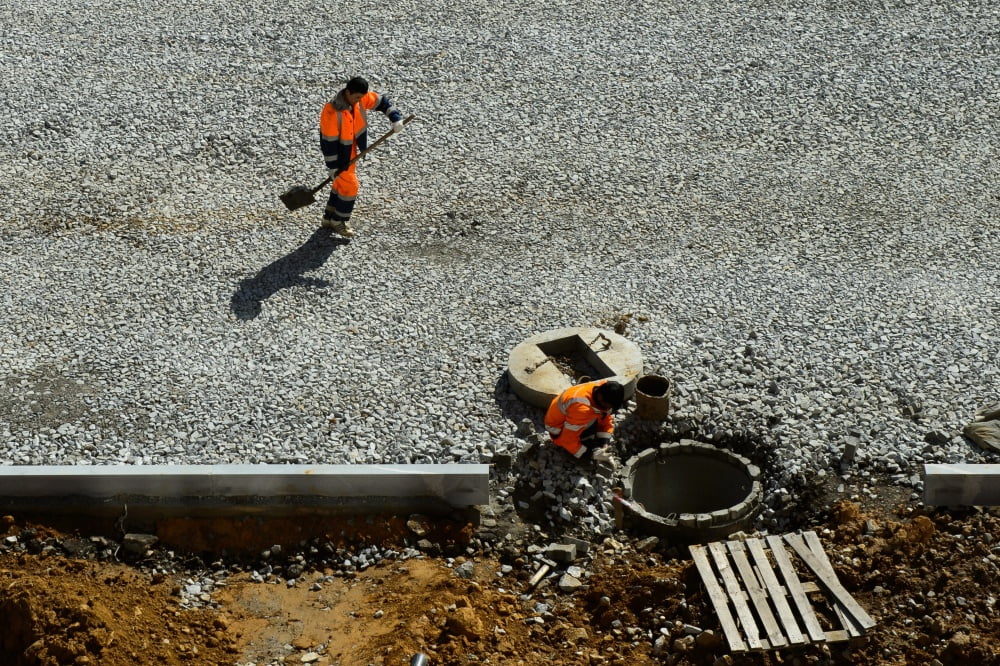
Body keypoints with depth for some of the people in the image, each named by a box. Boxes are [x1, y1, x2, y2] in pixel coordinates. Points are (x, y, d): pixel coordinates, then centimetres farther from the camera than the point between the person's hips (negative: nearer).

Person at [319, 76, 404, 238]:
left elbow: (381, 101, 3)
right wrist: (333, 168, -22)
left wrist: (396, 118, -11)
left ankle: (329, 218, 34)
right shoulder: (332, 112, -33)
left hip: (351, 151, 8)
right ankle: (338, 221, 15)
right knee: (349, 186, -4)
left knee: (341, 183, 19)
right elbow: (328, 142, -27)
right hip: (338, 154, -8)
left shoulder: (360, 98, -13)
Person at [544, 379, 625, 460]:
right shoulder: (580, 407, -41)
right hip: (559, 429, -8)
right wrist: (591, 454, -33)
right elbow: (568, 439, -34)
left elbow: (607, 420, -4)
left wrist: (604, 444, -16)